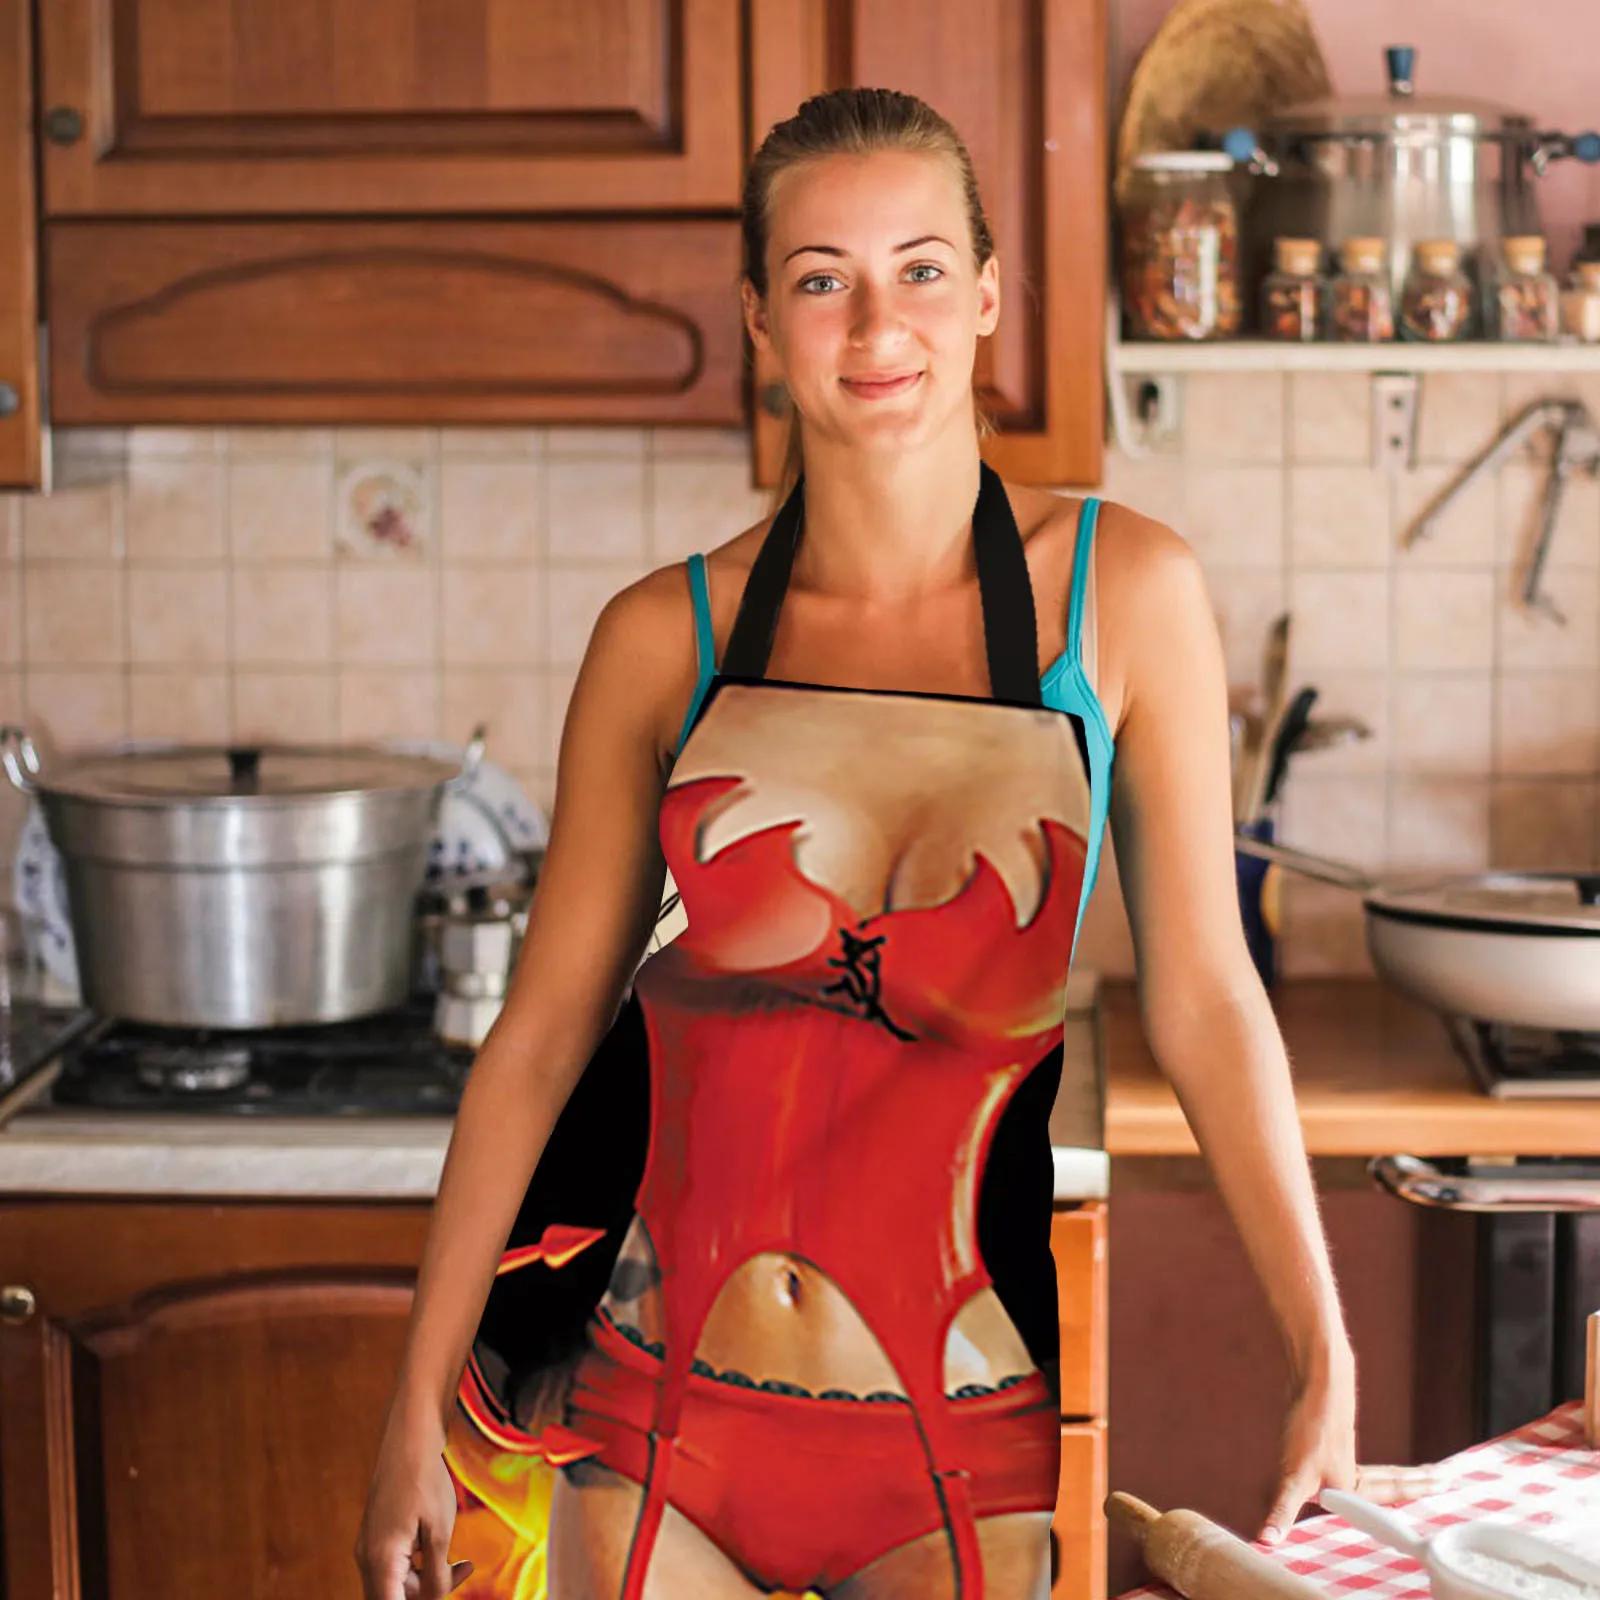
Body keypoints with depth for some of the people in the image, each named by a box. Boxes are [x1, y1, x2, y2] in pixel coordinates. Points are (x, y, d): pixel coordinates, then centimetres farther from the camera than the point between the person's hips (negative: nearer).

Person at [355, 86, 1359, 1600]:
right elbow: (542, 1033, 1)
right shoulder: (665, 635, -2)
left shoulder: (1121, 592, -4)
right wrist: (417, 1407, 1)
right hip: (657, 1413, 1)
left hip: (959, 1419, 0)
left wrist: (1324, 1361, -4)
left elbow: (1202, 1001, -2)